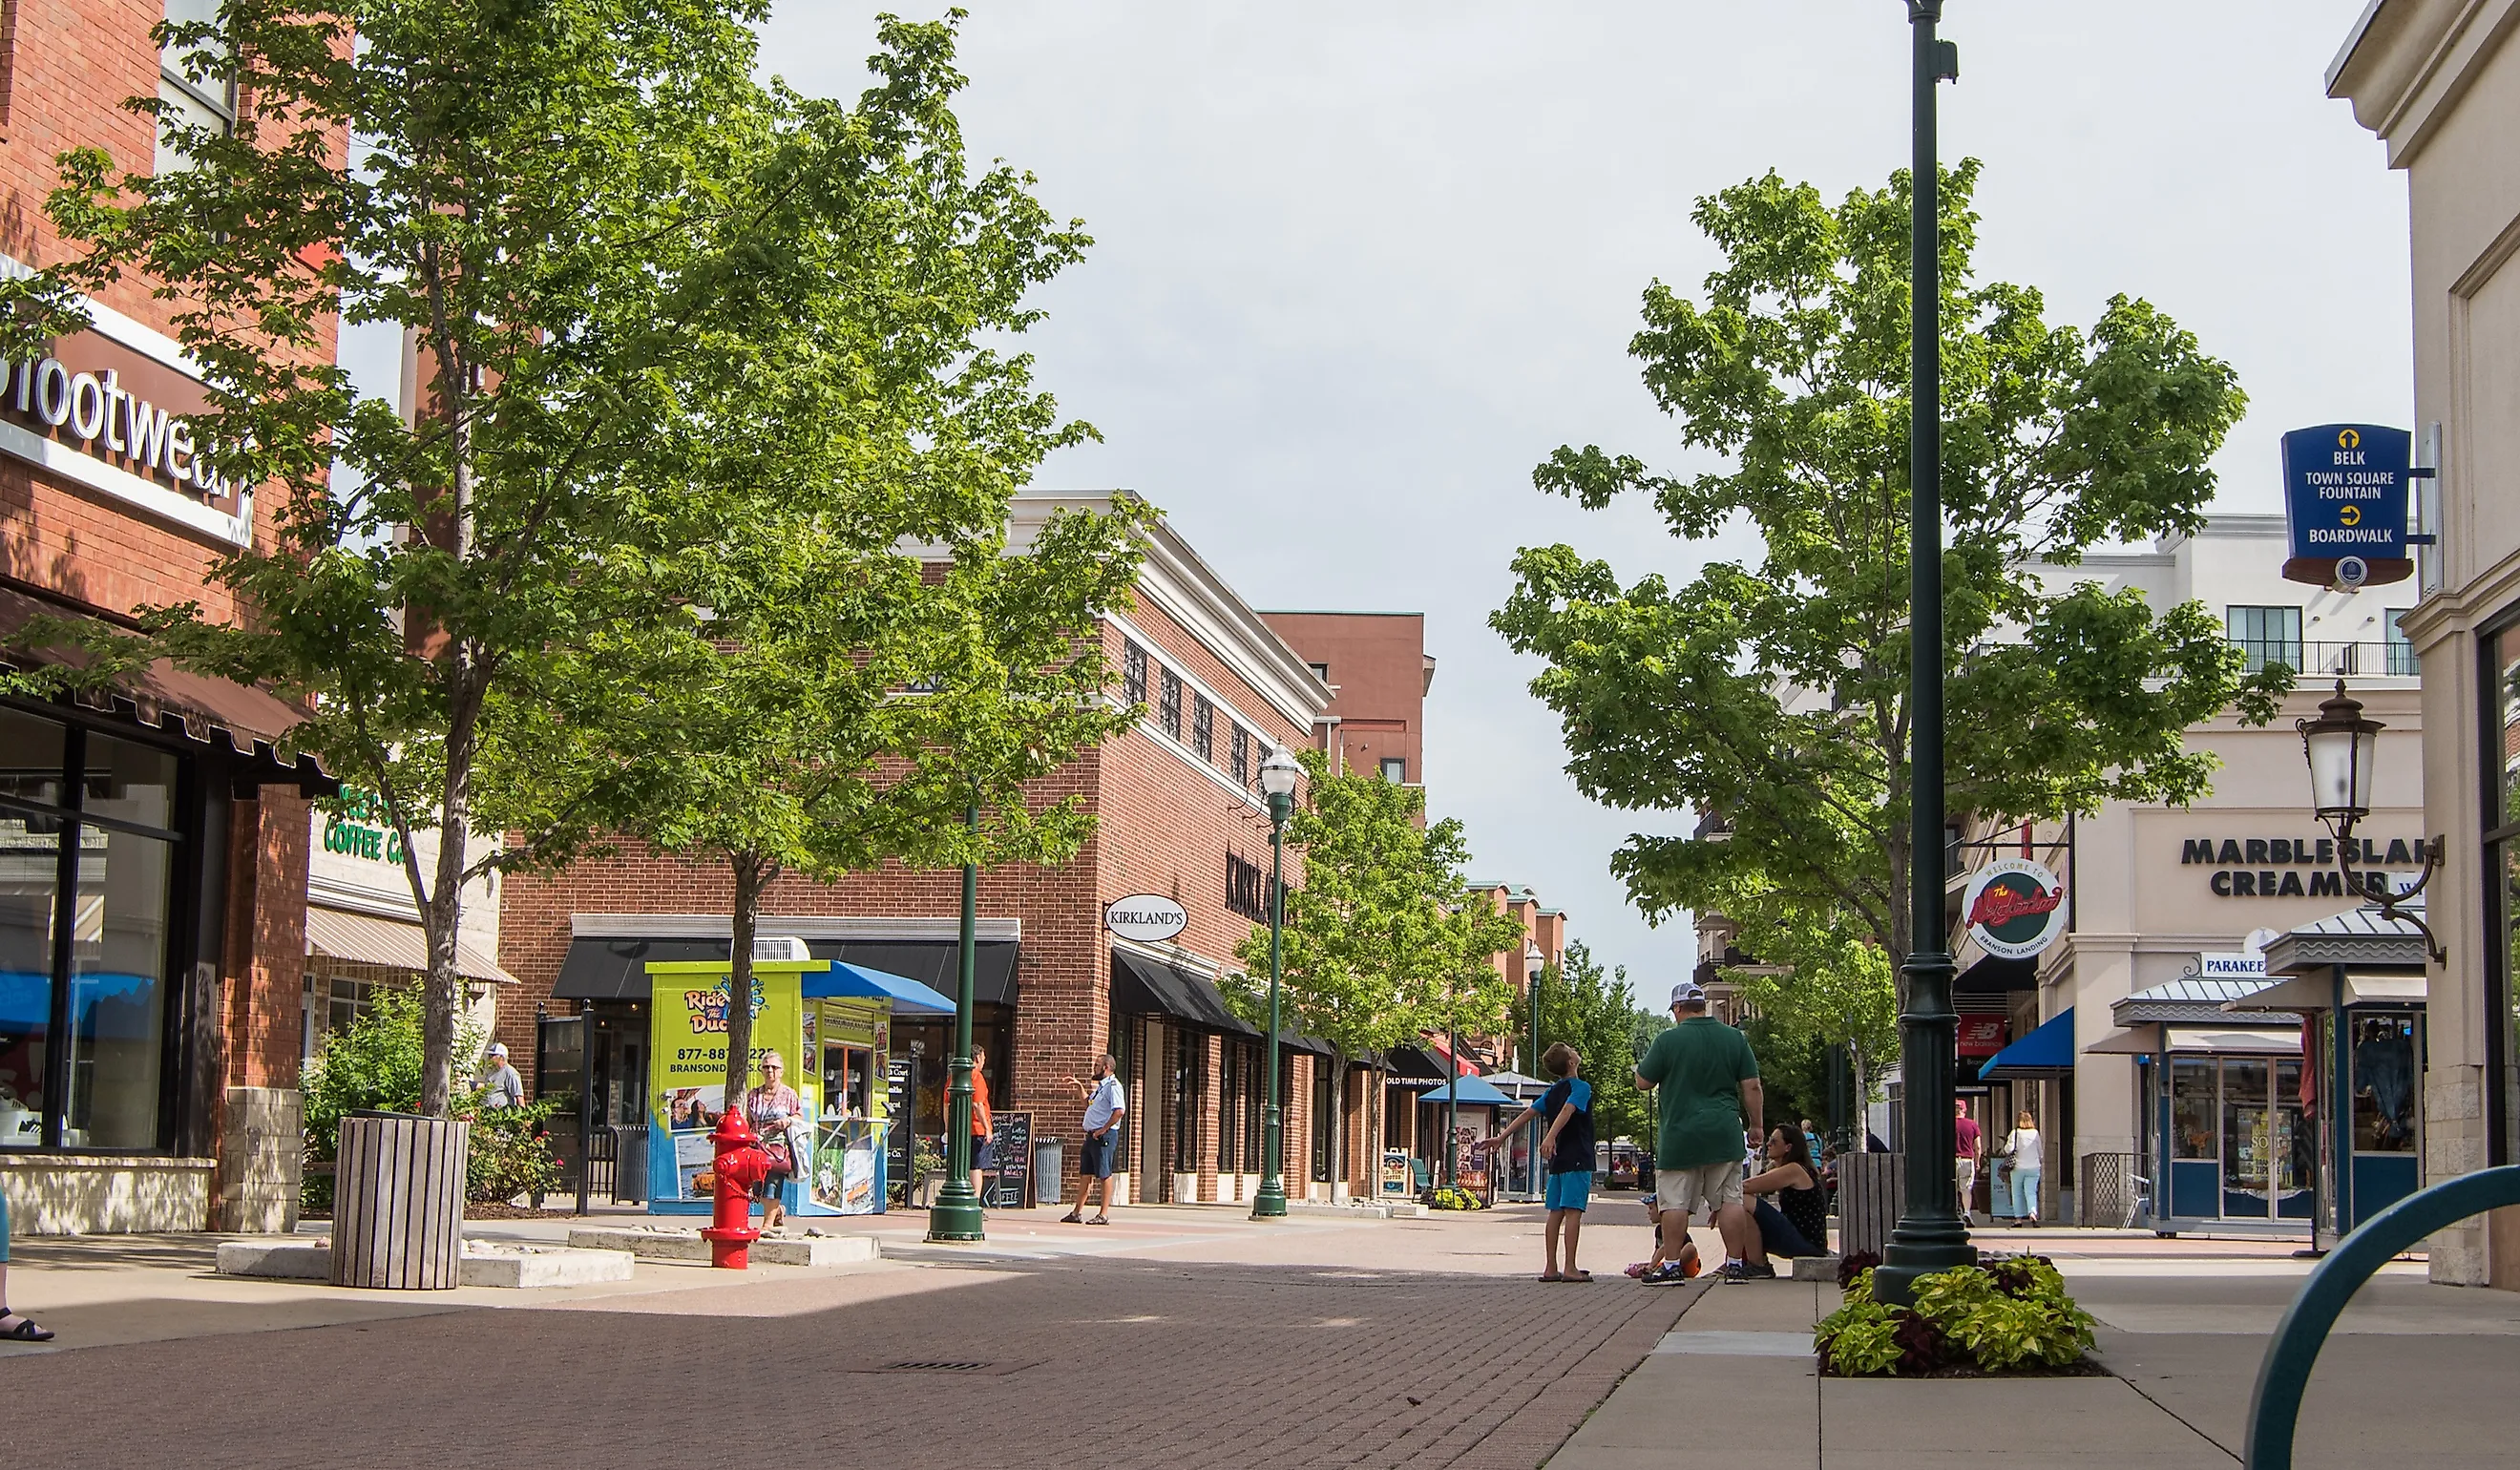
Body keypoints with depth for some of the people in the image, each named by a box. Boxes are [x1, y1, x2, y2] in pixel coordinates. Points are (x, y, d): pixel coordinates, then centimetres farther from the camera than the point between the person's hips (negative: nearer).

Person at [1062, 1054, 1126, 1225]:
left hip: (1104, 1136, -10)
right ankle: (1077, 1213, 14)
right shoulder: (1100, 1087, 19)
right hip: (1092, 1135, 10)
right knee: (1085, 1174, 10)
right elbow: (1088, 1105, 34)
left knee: (1104, 1175, -5)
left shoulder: (1113, 1086, -12)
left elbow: (1119, 1111, -25)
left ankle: (1103, 1215, -2)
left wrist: (1104, 1129, -21)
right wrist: (1080, 1089, 24)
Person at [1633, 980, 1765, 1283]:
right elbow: (1752, 1087, 5)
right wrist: (1755, 1125, 15)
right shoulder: (1734, 1038, 4)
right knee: (1730, 1199, 7)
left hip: (1679, 1136, -3)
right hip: (1724, 1134, 3)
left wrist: (1643, 1062, 20)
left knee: (1675, 1202, 1)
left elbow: (1643, 1082, 0)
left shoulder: (1668, 1041, -7)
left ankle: (1671, 1267, -1)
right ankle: (1736, 1265, 6)